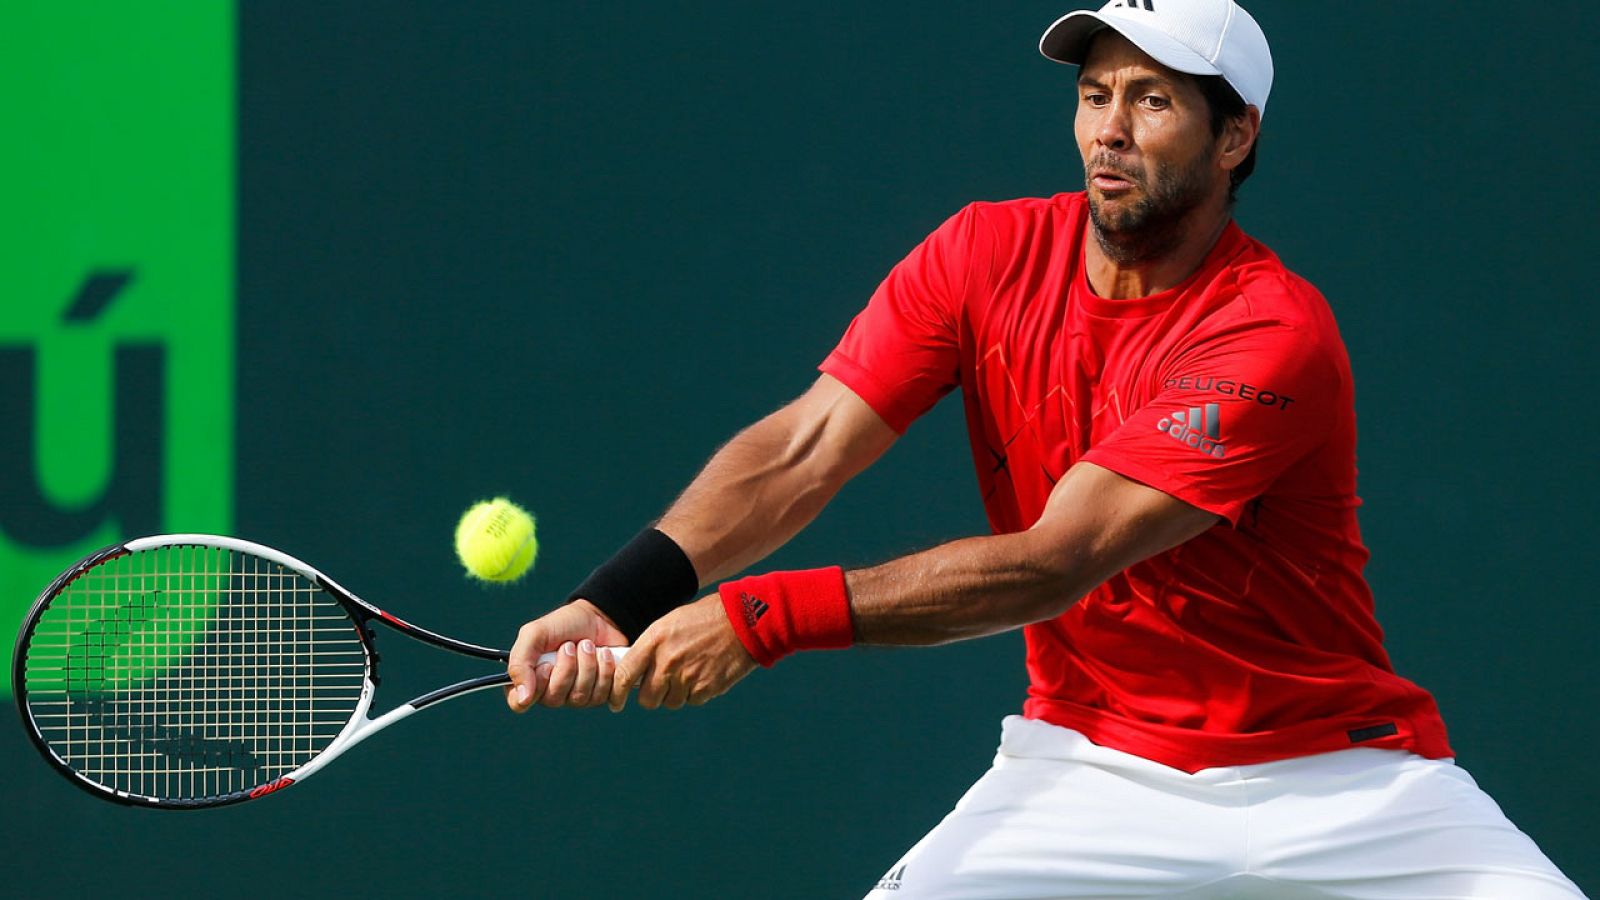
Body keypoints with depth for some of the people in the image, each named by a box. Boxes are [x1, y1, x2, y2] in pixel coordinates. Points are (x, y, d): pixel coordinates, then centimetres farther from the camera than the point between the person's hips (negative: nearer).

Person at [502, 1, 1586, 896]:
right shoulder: (988, 255, -3)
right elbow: (803, 450, -12)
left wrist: (763, 615, -33)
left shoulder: (1275, 334, -21)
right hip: (1091, 767, 2)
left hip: (1335, 777, -2)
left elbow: (1053, 565, -27)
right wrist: (618, 602, -29)